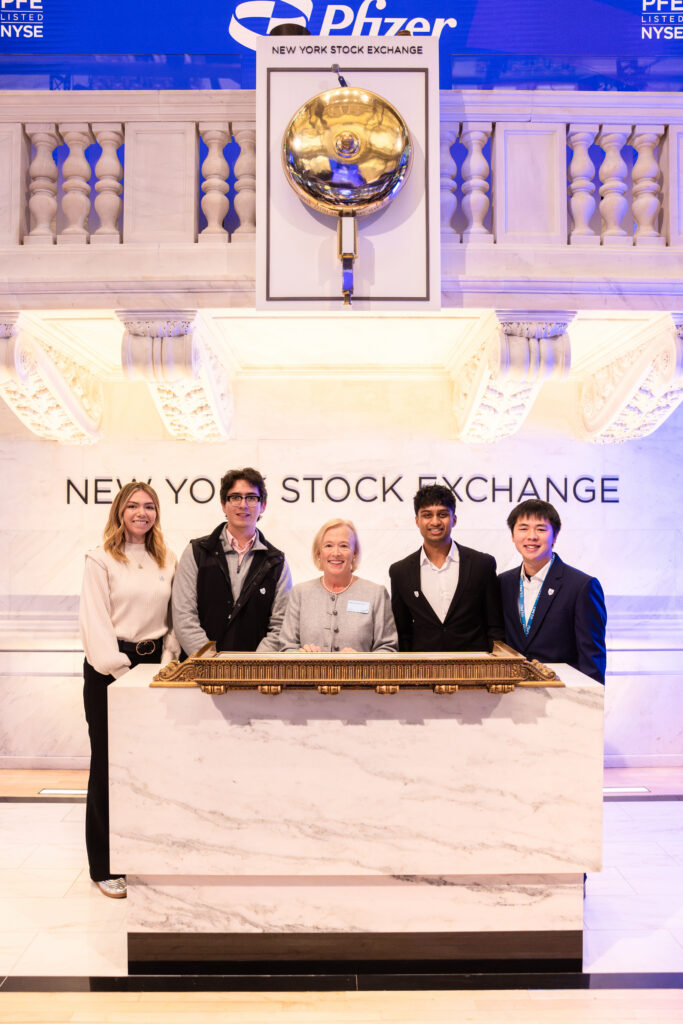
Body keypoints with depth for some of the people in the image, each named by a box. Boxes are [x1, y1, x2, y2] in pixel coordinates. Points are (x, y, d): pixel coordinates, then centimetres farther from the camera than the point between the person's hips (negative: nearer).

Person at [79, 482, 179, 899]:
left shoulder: (167, 561, 10)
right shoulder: (101, 560, -4)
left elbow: (175, 616, 10)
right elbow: (94, 621, -10)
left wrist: (167, 662, -2)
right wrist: (121, 672, -15)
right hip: (109, 668, -4)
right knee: (109, 764, 3)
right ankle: (106, 866, 14)